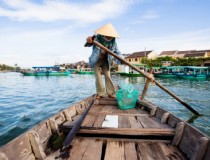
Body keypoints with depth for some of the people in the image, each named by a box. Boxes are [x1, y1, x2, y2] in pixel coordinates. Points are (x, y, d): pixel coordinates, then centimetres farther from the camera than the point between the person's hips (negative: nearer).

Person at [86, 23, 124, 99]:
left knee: (108, 76, 0)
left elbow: (117, 52, -9)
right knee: (98, 77, -5)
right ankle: (100, 93, 7)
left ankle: (110, 93, 9)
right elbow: (90, 43, -32)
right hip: (96, 60, -2)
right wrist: (89, 42, -58)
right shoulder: (97, 38, -22)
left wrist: (121, 59, -29)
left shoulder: (113, 42, -12)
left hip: (106, 61, 3)